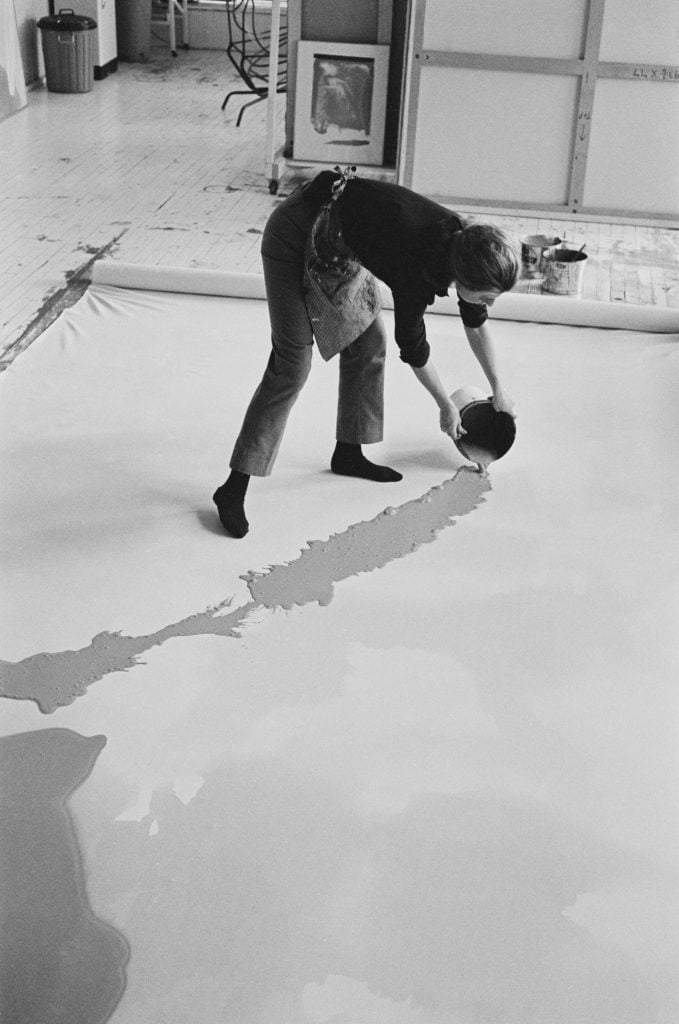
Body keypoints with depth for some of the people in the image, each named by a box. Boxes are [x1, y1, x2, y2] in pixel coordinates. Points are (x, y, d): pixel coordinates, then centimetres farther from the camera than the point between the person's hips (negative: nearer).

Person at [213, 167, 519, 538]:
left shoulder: (463, 243, -11)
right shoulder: (417, 270, -32)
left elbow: (475, 322, 8)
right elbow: (412, 348, -14)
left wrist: (498, 388, 18)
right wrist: (446, 406, 1)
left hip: (344, 241, 8)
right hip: (296, 237, -8)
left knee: (369, 340, 9)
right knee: (292, 365, -11)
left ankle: (348, 453, 26)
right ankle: (233, 489, -9)